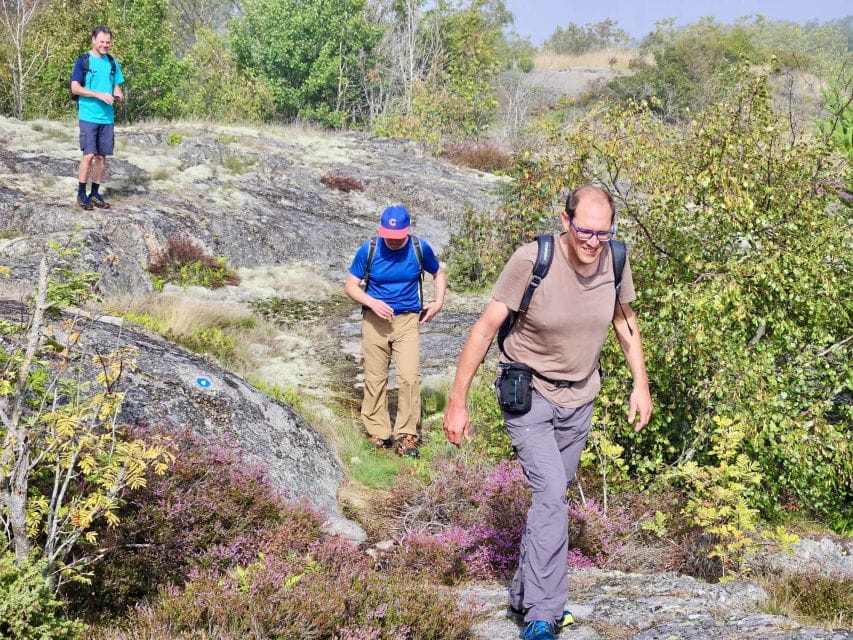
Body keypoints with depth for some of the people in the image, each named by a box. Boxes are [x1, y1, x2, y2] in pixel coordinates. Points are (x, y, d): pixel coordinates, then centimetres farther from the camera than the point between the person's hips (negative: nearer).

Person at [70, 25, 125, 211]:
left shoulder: (112, 62, 12)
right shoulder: (83, 61, -3)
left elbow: (116, 86, 19)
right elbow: (75, 88, -9)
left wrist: (118, 95, -5)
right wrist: (99, 95, -18)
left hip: (107, 117, 5)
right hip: (88, 116, -5)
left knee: (102, 156, 6)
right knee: (89, 154, -10)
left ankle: (95, 194, 15)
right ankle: (81, 194, 0)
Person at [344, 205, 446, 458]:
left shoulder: (420, 249, -4)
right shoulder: (368, 250, -7)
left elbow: (439, 274, 15)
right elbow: (350, 285, 0)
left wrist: (438, 302, 0)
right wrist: (372, 302, -17)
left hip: (407, 321, 0)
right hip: (375, 321, 0)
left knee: (409, 377, -13)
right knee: (375, 379, 4)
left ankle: (406, 435, -4)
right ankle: (378, 433, 16)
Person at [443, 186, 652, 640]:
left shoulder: (615, 261, -10)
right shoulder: (531, 261, -24)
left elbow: (624, 321, 11)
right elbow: (485, 329, -18)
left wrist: (641, 384, 10)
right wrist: (457, 402, -16)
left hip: (578, 398, 5)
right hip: (528, 394, -5)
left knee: (552, 496, 12)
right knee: (551, 494, -18)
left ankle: (524, 598, 27)